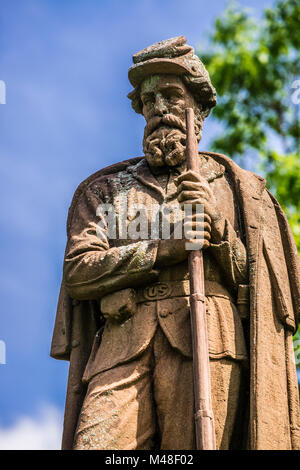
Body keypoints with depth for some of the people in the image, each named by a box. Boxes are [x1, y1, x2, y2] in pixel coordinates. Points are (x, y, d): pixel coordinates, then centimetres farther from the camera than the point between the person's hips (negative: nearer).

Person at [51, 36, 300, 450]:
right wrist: (161, 250, -5)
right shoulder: (107, 188, 24)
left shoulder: (235, 187, 22)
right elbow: (78, 271, 8)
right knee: (96, 444, -21)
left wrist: (217, 226, -1)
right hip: (123, 344, 1)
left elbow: (257, 280, 15)